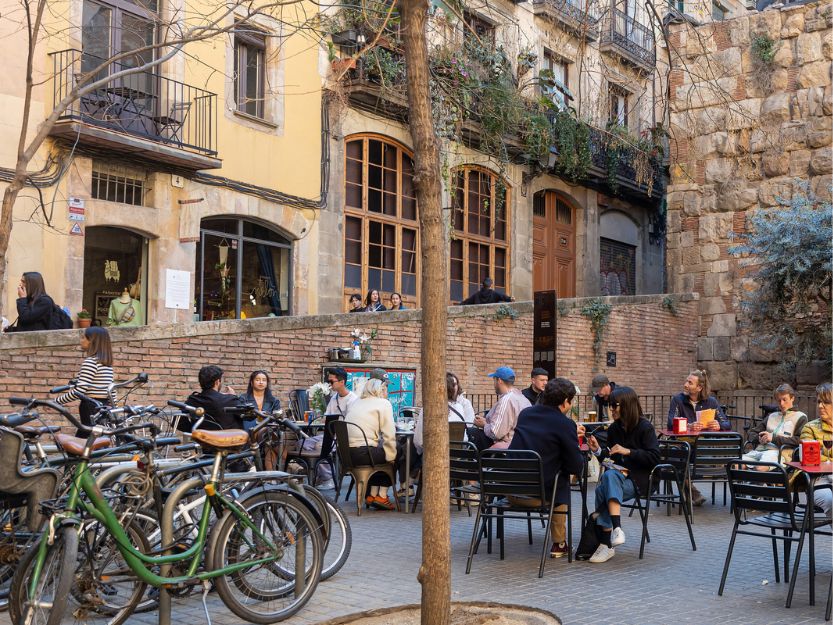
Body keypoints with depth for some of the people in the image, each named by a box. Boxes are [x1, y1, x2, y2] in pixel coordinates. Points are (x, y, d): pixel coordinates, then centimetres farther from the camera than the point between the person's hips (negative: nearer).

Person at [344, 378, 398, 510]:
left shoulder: (356, 403, 23)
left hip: (346, 453, 7)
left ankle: (371, 495, 25)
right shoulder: (384, 404, 2)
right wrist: (391, 456, 5)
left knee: (380, 454, 29)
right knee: (393, 457, 16)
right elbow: (389, 435, -6)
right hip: (363, 453, -7)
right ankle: (382, 495, 12)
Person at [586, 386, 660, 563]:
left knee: (609, 476, -33)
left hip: (639, 480, -5)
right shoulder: (614, 428, 14)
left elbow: (654, 458, -11)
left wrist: (628, 451, -17)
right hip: (618, 474, 5)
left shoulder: (645, 427, -3)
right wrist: (598, 450, 0)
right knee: (607, 477, -30)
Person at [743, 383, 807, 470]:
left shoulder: (800, 417, 16)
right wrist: (759, 438, 4)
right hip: (758, 450, 5)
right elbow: (750, 433, 29)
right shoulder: (772, 416, 32)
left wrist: (774, 438, -7)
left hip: (777, 452, -5)